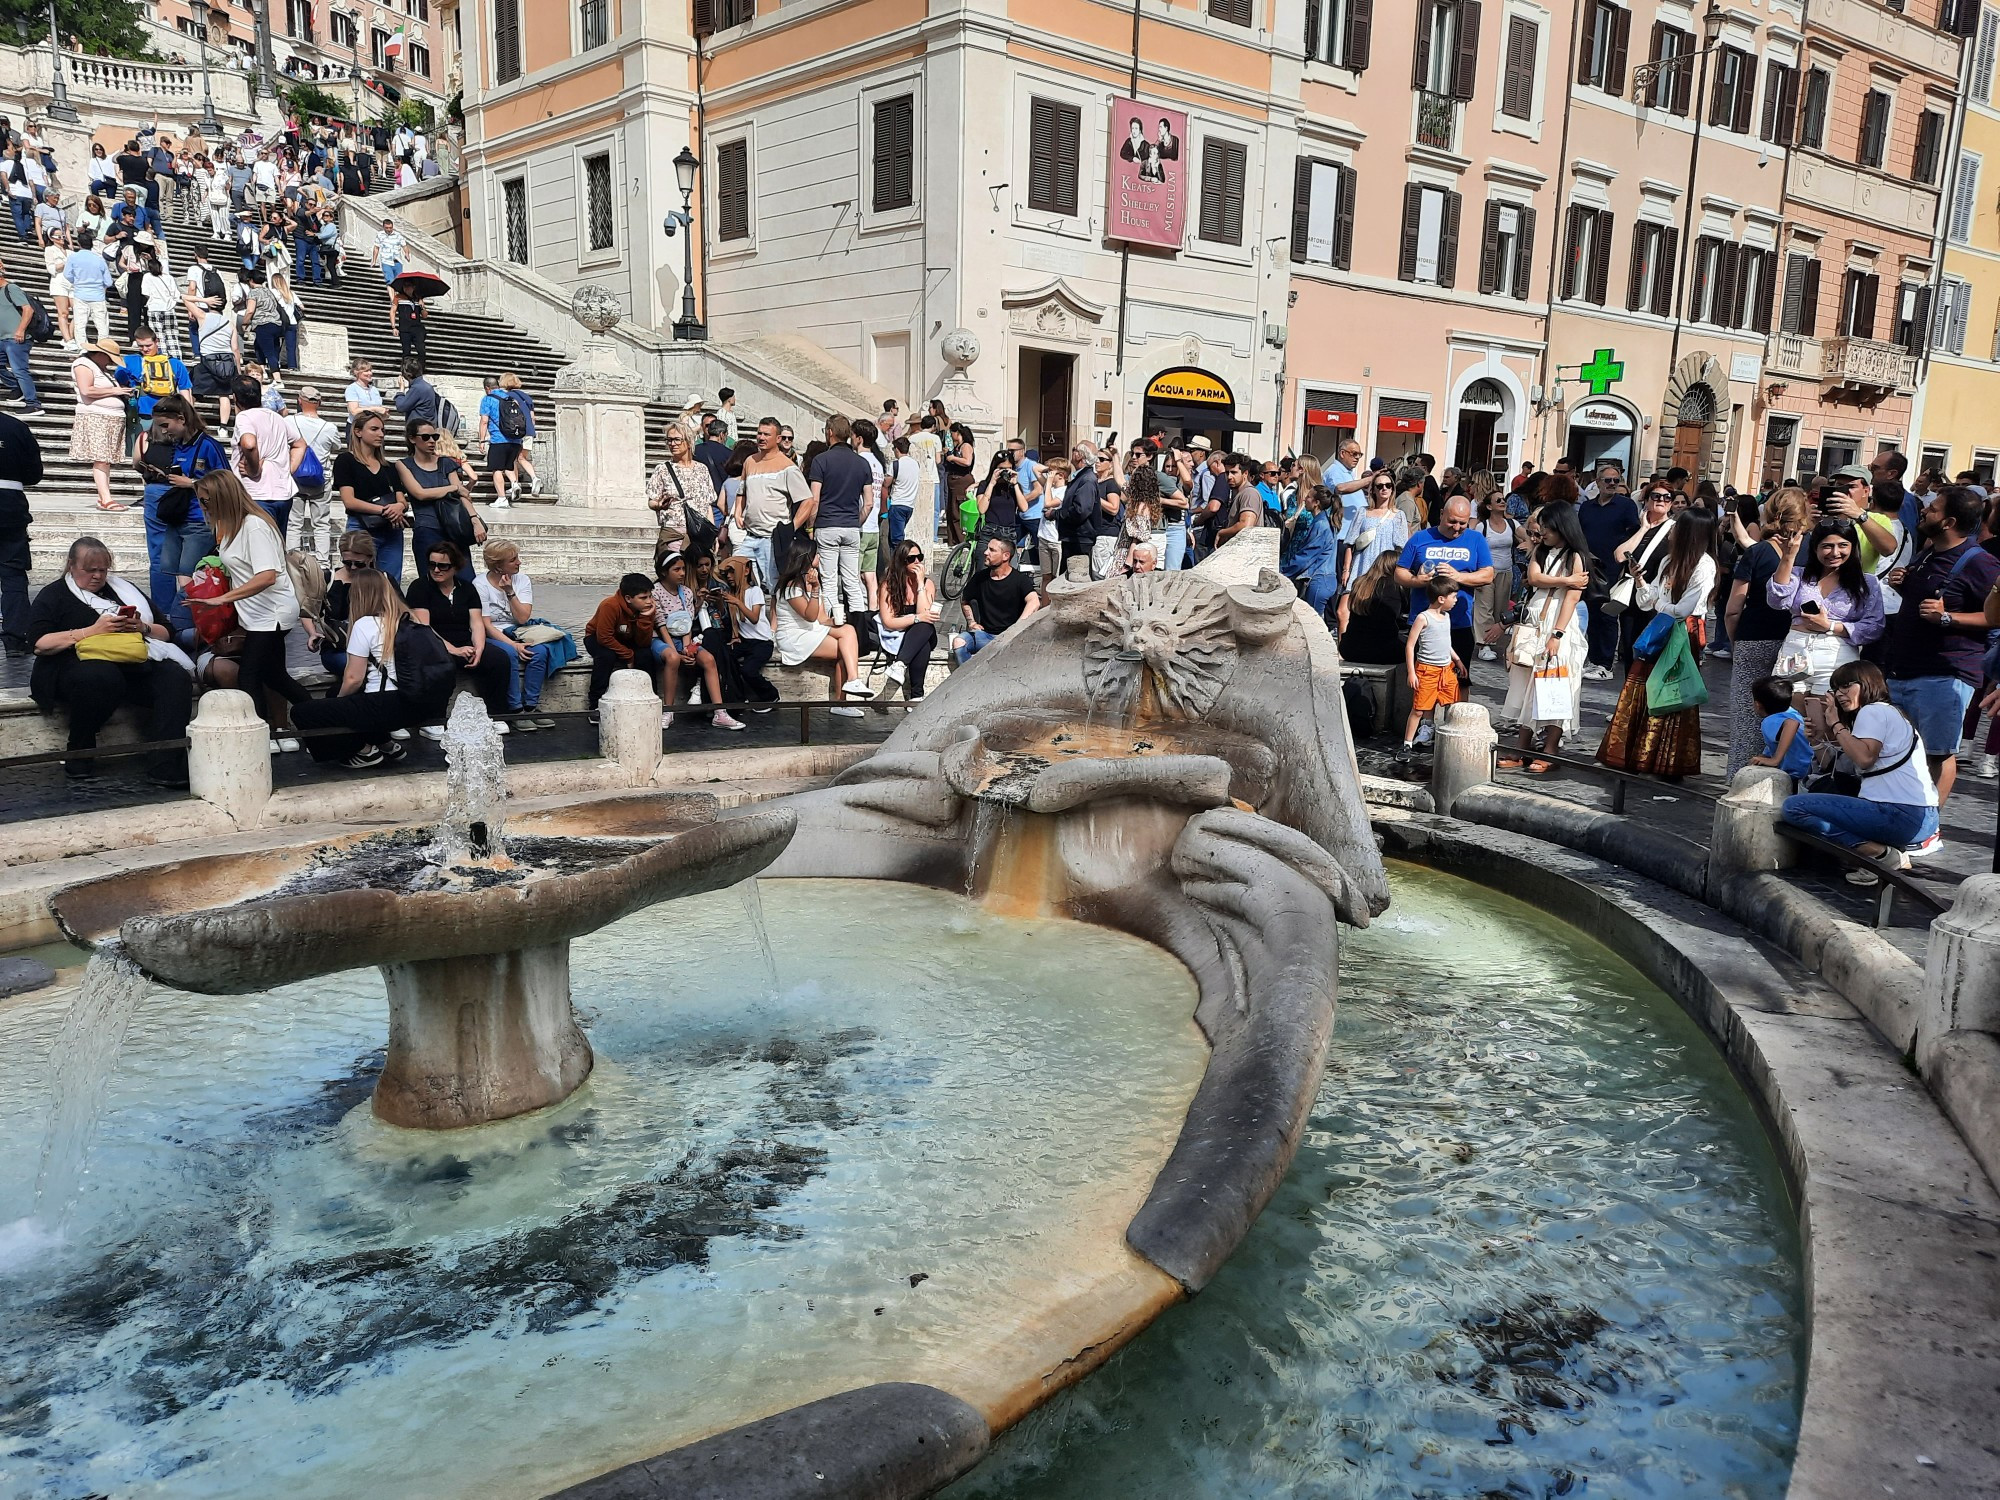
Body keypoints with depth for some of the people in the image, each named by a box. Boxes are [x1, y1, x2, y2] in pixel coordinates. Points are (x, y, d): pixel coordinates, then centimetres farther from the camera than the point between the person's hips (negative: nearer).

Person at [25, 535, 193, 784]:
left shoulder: (123, 590, 27)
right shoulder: (53, 596, 15)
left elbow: (166, 633, 24)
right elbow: (39, 644, -3)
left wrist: (143, 628, 1)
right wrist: (92, 631, -11)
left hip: (136, 662, 4)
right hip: (81, 663, -4)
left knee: (176, 677, -28)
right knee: (102, 677, -41)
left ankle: (165, 768, -37)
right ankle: (78, 753, -17)